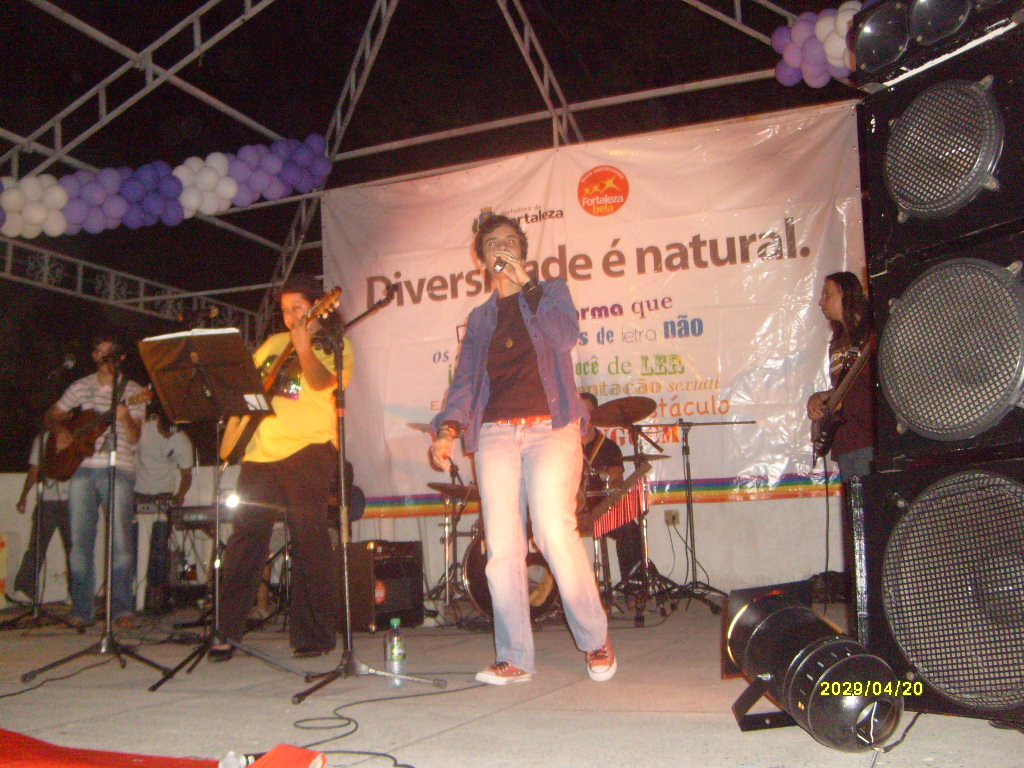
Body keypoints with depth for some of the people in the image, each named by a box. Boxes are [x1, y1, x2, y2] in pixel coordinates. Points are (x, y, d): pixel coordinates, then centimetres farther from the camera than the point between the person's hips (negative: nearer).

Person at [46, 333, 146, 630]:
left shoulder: (132, 391, 6)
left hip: (118, 470, -3)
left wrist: (125, 417, -21)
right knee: (80, 541, 3)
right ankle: (82, 610, 10)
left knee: (121, 541, -8)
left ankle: (122, 610, -3)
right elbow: (52, 415, 23)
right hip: (81, 469, 3)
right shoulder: (80, 387, 15)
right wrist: (60, 431, 3)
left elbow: (134, 438, -2)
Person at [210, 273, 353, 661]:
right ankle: (226, 631, 12)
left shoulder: (335, 344, 6)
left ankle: (313, 635, 2)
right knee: (245, 538, 4)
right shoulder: (274, 343, 23)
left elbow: (321, 381, -13)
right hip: (261, 450, 5)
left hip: (307, 450, -5)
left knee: (309, 538, -7)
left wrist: (303, 345, -29)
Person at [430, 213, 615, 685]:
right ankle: (514, 660, 4)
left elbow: (565, 336, -6)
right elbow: (465, 379, 15)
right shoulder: (480, 318, 23)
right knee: (502, 549, -4)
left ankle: (596, 642, 0)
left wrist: (524, 285, -4)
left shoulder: (551, 292, 15)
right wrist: (448, 429, -1)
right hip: (495, 434, 3)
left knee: (555, 533, -17)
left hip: (550, 427, -3)